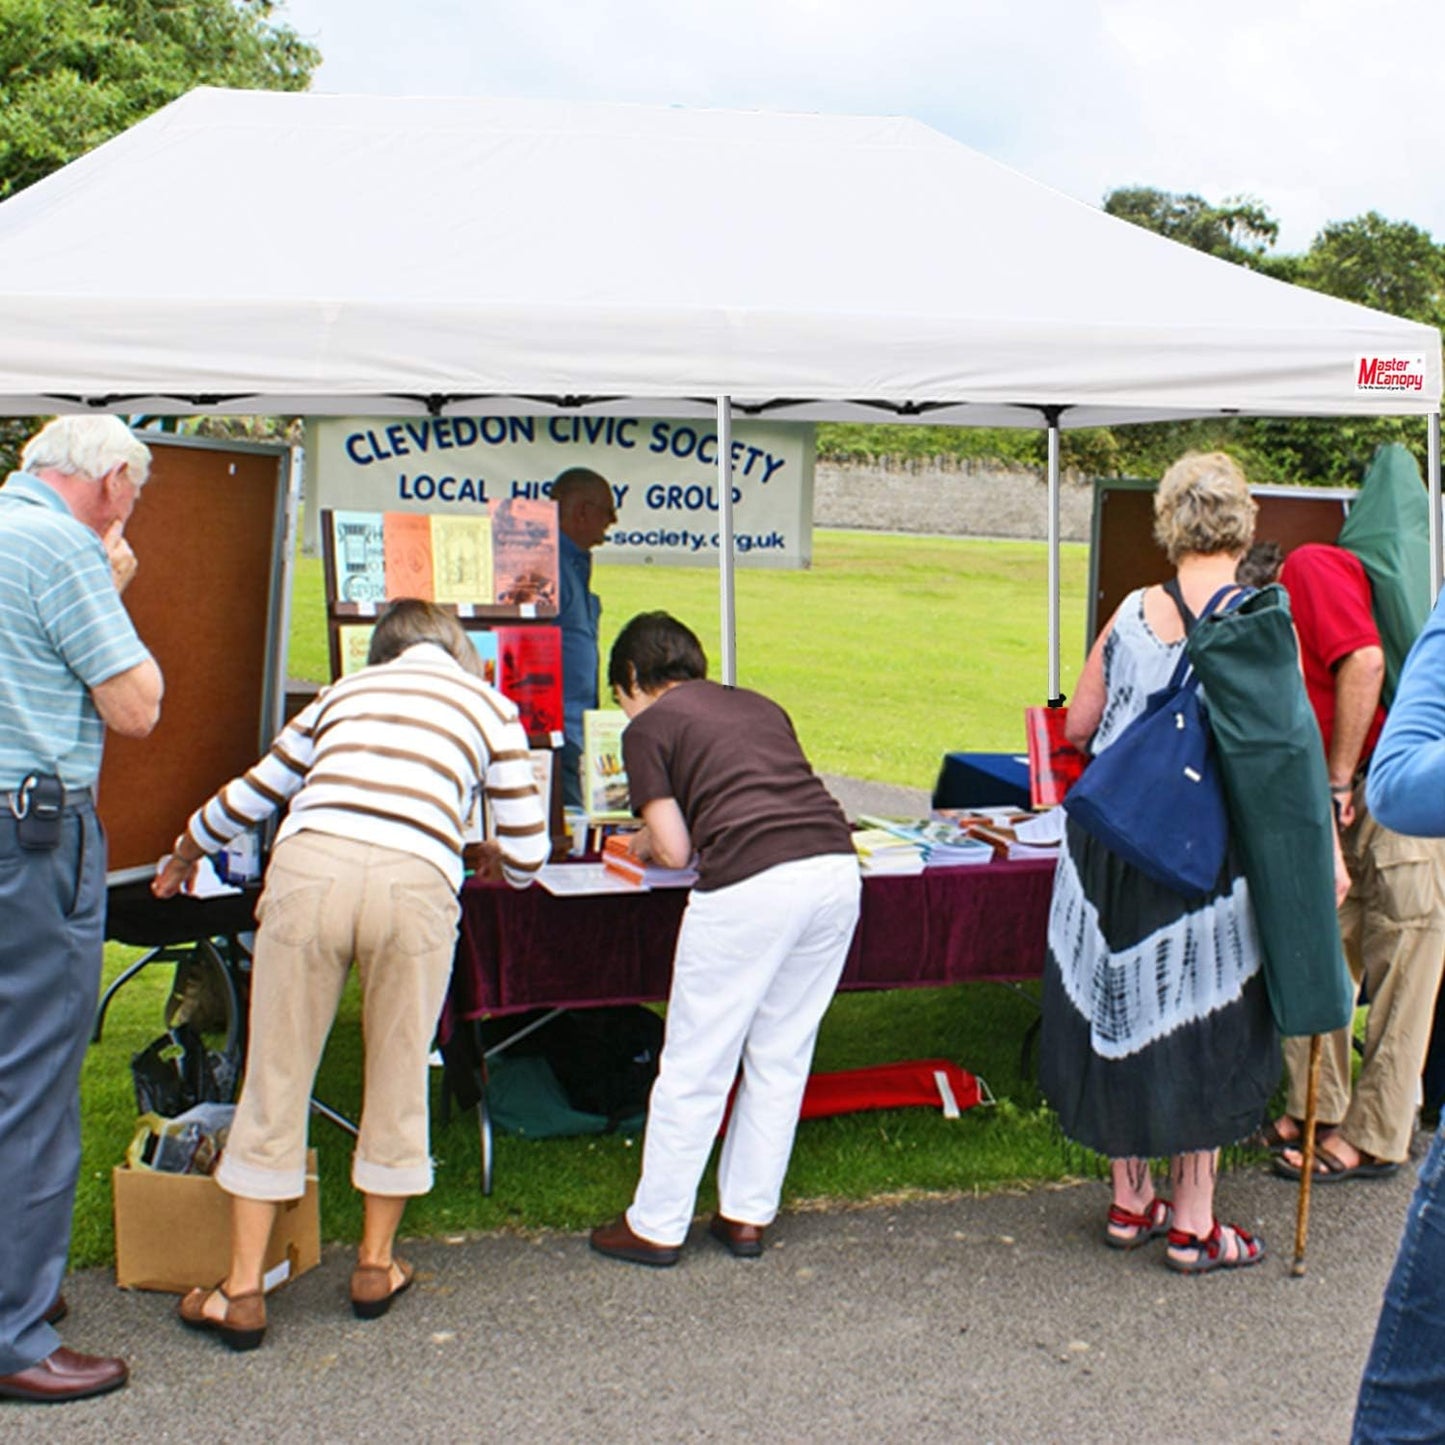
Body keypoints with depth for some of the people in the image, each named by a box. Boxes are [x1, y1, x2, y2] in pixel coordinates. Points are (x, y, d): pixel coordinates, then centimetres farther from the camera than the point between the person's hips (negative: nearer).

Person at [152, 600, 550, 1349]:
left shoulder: (345, 690, 28)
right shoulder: (489, 705, 23)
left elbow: (247, 796, 35)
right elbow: (527, 853, 19)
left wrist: (181, 857, 53)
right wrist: (493, 859, 43)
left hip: (310, 866, 1)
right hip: (414, 879, -1)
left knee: (275, 1079, 12)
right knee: (398, 1076, 17)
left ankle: (242, 1290, 19)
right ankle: (375, 1264, 32)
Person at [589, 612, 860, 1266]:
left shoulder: (648, 727, 9)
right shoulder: (760, 706, 27)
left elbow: (675, 849, 2)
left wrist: (642, 845, 25)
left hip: (752, 885, -6)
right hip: (837, 868, 6)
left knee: (696, 1064, 7)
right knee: (781, 1057, 18)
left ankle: (655, 1226, 18)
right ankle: (746, 1215, 26)